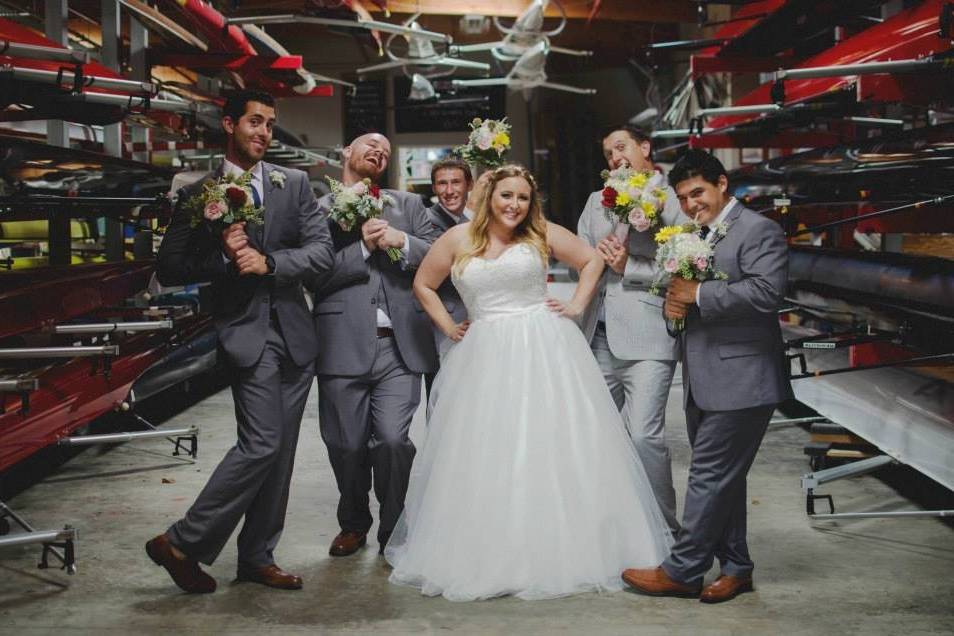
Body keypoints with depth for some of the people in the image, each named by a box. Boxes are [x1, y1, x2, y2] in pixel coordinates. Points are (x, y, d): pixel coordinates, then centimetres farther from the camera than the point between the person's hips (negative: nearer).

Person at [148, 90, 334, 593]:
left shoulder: (294, 184, 8)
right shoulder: (198, 194, 0)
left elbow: (322, 251, -2)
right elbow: (169, 269, -1)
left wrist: (269, 261, -16)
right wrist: (223, 257, -16)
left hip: (295, 334, 5)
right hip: (246, 331, -4)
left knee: (280, 452, 9)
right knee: (261, 444, -14)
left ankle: (257, 557, 21)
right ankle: (181, 543, 0)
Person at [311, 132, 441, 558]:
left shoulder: (409, 206, 17)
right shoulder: (319, 210, 7)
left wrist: (402, 241, -7)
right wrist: (363, 246, -10)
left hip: (399, 346, 1)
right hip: (343, 346, -1)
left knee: (393, 441, -7)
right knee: (346, 446, 8)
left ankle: (393, 530, 14)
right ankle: (353, 524, 32)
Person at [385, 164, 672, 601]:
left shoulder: (542, 234, 4)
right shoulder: (457, 239, 6)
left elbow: (592, 260, 12)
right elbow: (423, 285, 15)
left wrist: (577, 306, 3)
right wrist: (448, 327, 8)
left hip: (543, 349, -1)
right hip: (485, 358, 1)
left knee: (551, 446, 2)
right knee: (486, 454, 4)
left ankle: (561, 547, 13)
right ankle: (486, 554, 14)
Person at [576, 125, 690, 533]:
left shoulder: (674, 201, -3)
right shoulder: (597, 201, 18)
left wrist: (629, 266, -12)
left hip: (646, 335, -6)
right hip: (600, 335, 7)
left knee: (644, 435, -12)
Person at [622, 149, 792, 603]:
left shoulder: (758, 231, -10)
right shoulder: (696, 235, 17)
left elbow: (766, 291, -23)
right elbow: (684, 287, 24)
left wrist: (697, 294, -20)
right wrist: (673, 301, 0)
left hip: (739, 379, -9)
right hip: (702, 381, 9)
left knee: (710, 475, -4)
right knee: (721, 476, 14)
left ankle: (681, 571, 3)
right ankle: (735, 567, 24)